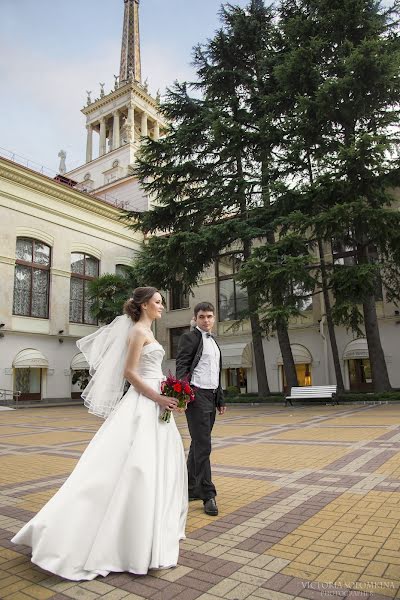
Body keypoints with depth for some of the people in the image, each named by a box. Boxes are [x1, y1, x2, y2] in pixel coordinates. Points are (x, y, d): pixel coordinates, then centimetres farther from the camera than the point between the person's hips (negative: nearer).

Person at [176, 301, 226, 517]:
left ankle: (191, 488, 27)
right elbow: (181, 367, -14)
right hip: (197, 396, -8)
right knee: (203, 446, -6)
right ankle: (208, 494, 2)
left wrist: (221, 400, 20)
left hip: (212, 397, 8)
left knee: (198, 445, 15)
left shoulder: (214, 342, 18)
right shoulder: (190, 337, -5)